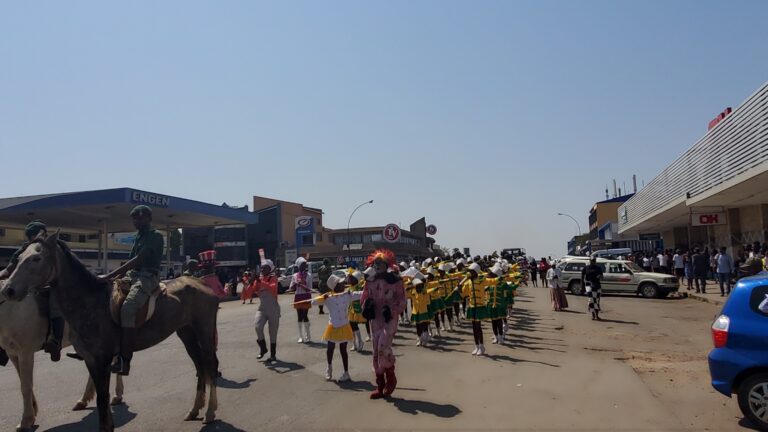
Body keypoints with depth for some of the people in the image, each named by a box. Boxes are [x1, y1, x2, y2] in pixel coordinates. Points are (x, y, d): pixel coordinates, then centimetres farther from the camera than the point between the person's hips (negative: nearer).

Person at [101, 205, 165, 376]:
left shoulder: (155, 236, -7)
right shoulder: (138, 236, 22)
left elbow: (138, 259, -17)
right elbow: (131, 261, 21)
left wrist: (111, 275, -21)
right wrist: (117, 276, 5)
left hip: (148, 277, -10)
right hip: (131, 275, 10)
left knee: (127, 309, -32)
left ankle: (124, 362, -30)